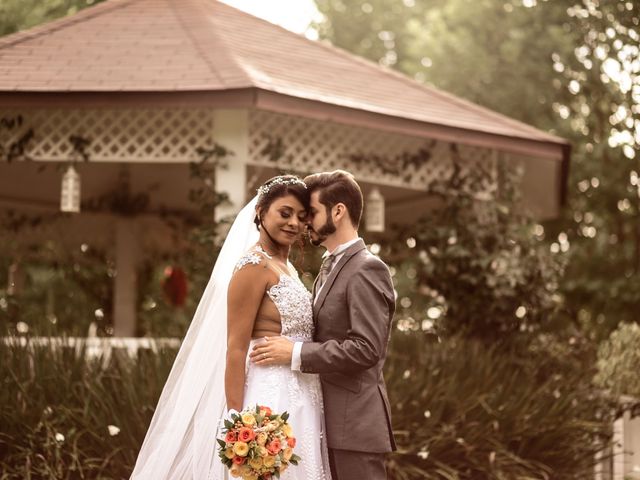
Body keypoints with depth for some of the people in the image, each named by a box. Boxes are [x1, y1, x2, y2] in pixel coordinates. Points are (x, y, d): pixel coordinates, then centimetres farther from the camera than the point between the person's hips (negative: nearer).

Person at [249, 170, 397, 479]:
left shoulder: (366, 270, -12)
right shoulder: (330, 269, 18)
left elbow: (366, 349, -21)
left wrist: (296, 354, -19)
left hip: (355, 422, -9)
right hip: (328, 421, 9)